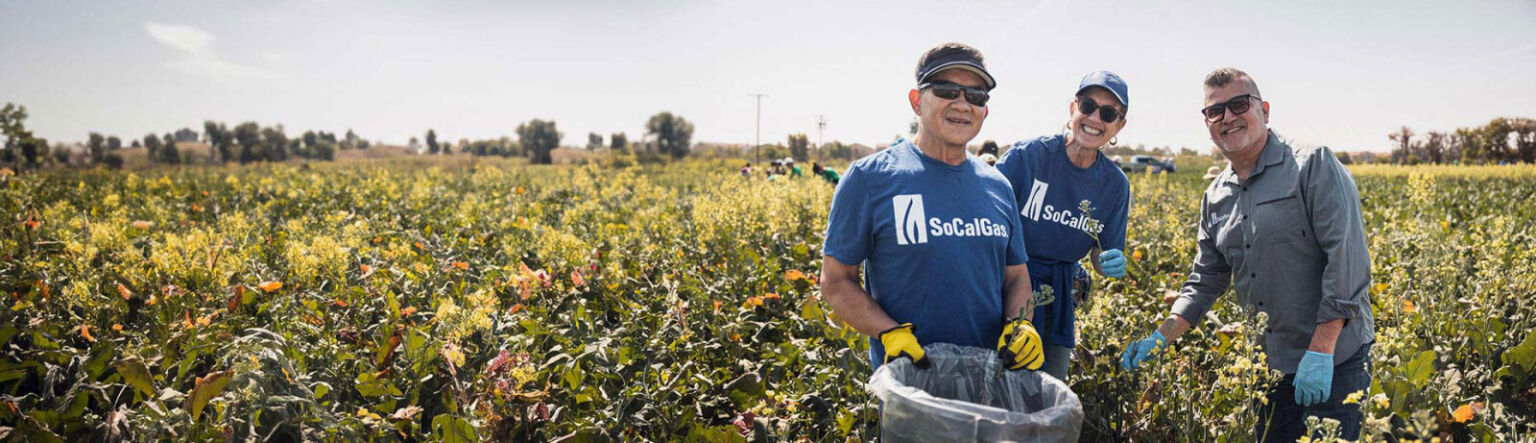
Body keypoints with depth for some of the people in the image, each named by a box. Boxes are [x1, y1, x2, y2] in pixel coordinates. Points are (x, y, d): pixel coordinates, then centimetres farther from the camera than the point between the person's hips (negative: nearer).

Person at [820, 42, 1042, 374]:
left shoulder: (998, 187, 7)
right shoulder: (868, 178, -8)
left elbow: (1016, 276, 14)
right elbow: (835, 280, -6)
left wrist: (1021, 325, -6)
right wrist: (891, 333, -20)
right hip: (906, 374, -4)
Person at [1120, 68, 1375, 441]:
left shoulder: (1313, 166, -10)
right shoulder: (1216, 198, 10)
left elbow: (1347, 258, -17)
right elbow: (1205, 282, 13)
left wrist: (1320, 352, -22)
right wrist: (1161, 337, -1)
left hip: (1334, 362, -6)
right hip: (1270, 368, 6)